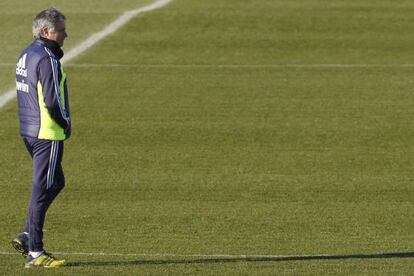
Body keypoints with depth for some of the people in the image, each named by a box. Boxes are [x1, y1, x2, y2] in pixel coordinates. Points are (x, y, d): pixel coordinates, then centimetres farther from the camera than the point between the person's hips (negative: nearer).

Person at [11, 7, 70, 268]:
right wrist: (66, 124, -6)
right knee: (42, 189, -4)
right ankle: (35, 252, -1)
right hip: (48, 134, -10)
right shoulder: (47, 59, -18)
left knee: (56, 183, 19)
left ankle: (26, 236, 15)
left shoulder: (26, 55, 13)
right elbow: (51, 101, -23)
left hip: (29, 130, 10)